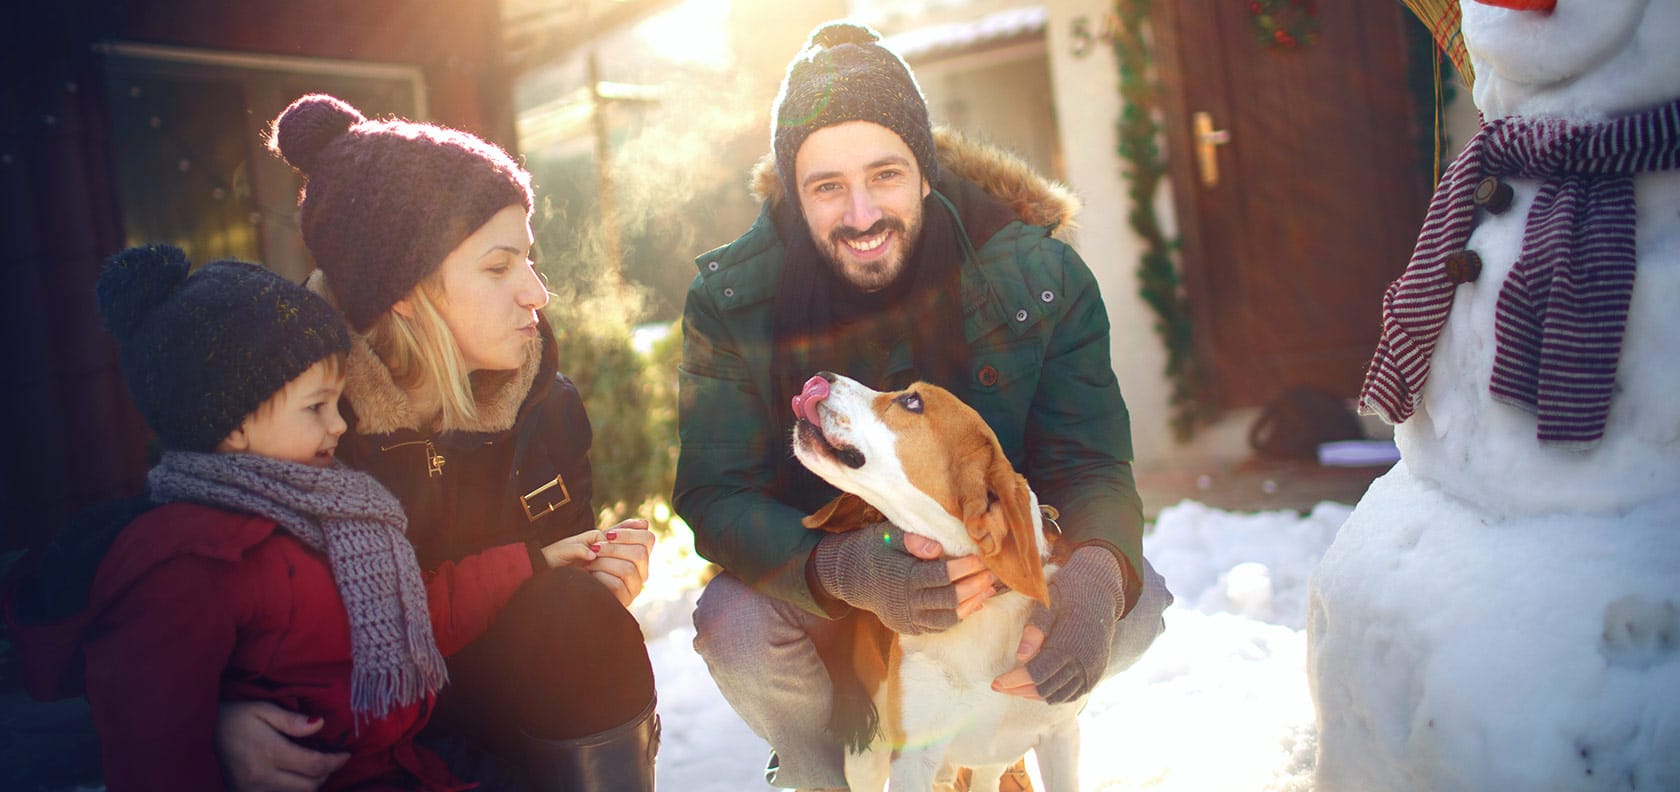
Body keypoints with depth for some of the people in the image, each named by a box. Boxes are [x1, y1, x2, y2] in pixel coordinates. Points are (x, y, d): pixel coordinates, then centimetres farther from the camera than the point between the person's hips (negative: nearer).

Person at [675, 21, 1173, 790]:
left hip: (994, 552, 2)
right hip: (817, 572, -1)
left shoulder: (1038, 275, -19)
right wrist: (843, 571, -45)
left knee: (1135, 603, -22)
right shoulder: (730, 300, -20)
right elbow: (717, 495, -23)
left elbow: (1089, 464, -18)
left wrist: (1098, 576, -43)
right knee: (734, 626, -31)